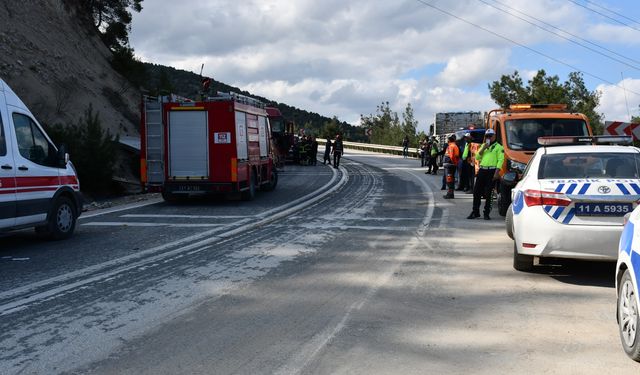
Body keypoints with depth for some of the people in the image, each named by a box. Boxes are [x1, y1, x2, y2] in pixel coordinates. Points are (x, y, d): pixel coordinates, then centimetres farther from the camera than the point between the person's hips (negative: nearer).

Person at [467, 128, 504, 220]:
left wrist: (497, 172, -17)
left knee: (488, 194, -3)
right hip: (482, 170, 6)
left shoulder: (498, 147, 1)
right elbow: (477, 157, 12)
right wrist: (483, 148, -2)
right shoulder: (483, 145, 20)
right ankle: (475, 212, 14)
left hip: (491, 171, -6)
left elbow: (500, 160, -7)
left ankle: (486, 213, 3)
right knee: (476, 192, 5)